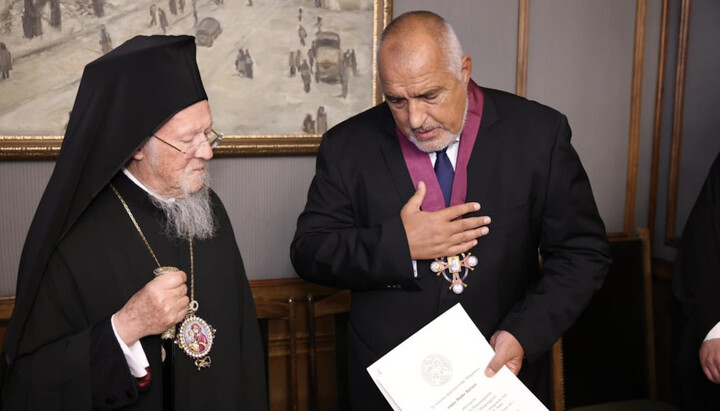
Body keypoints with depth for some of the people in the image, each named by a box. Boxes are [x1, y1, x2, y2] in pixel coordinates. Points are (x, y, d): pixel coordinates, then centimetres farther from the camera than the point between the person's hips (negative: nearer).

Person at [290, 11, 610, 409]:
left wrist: (523, 334, -19)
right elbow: (307, 251, -6)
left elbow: (583, 252, -6)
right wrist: (398, 245, -21)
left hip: (502, 374, 0)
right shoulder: (348, 145, -7)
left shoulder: (538, 133, -9)